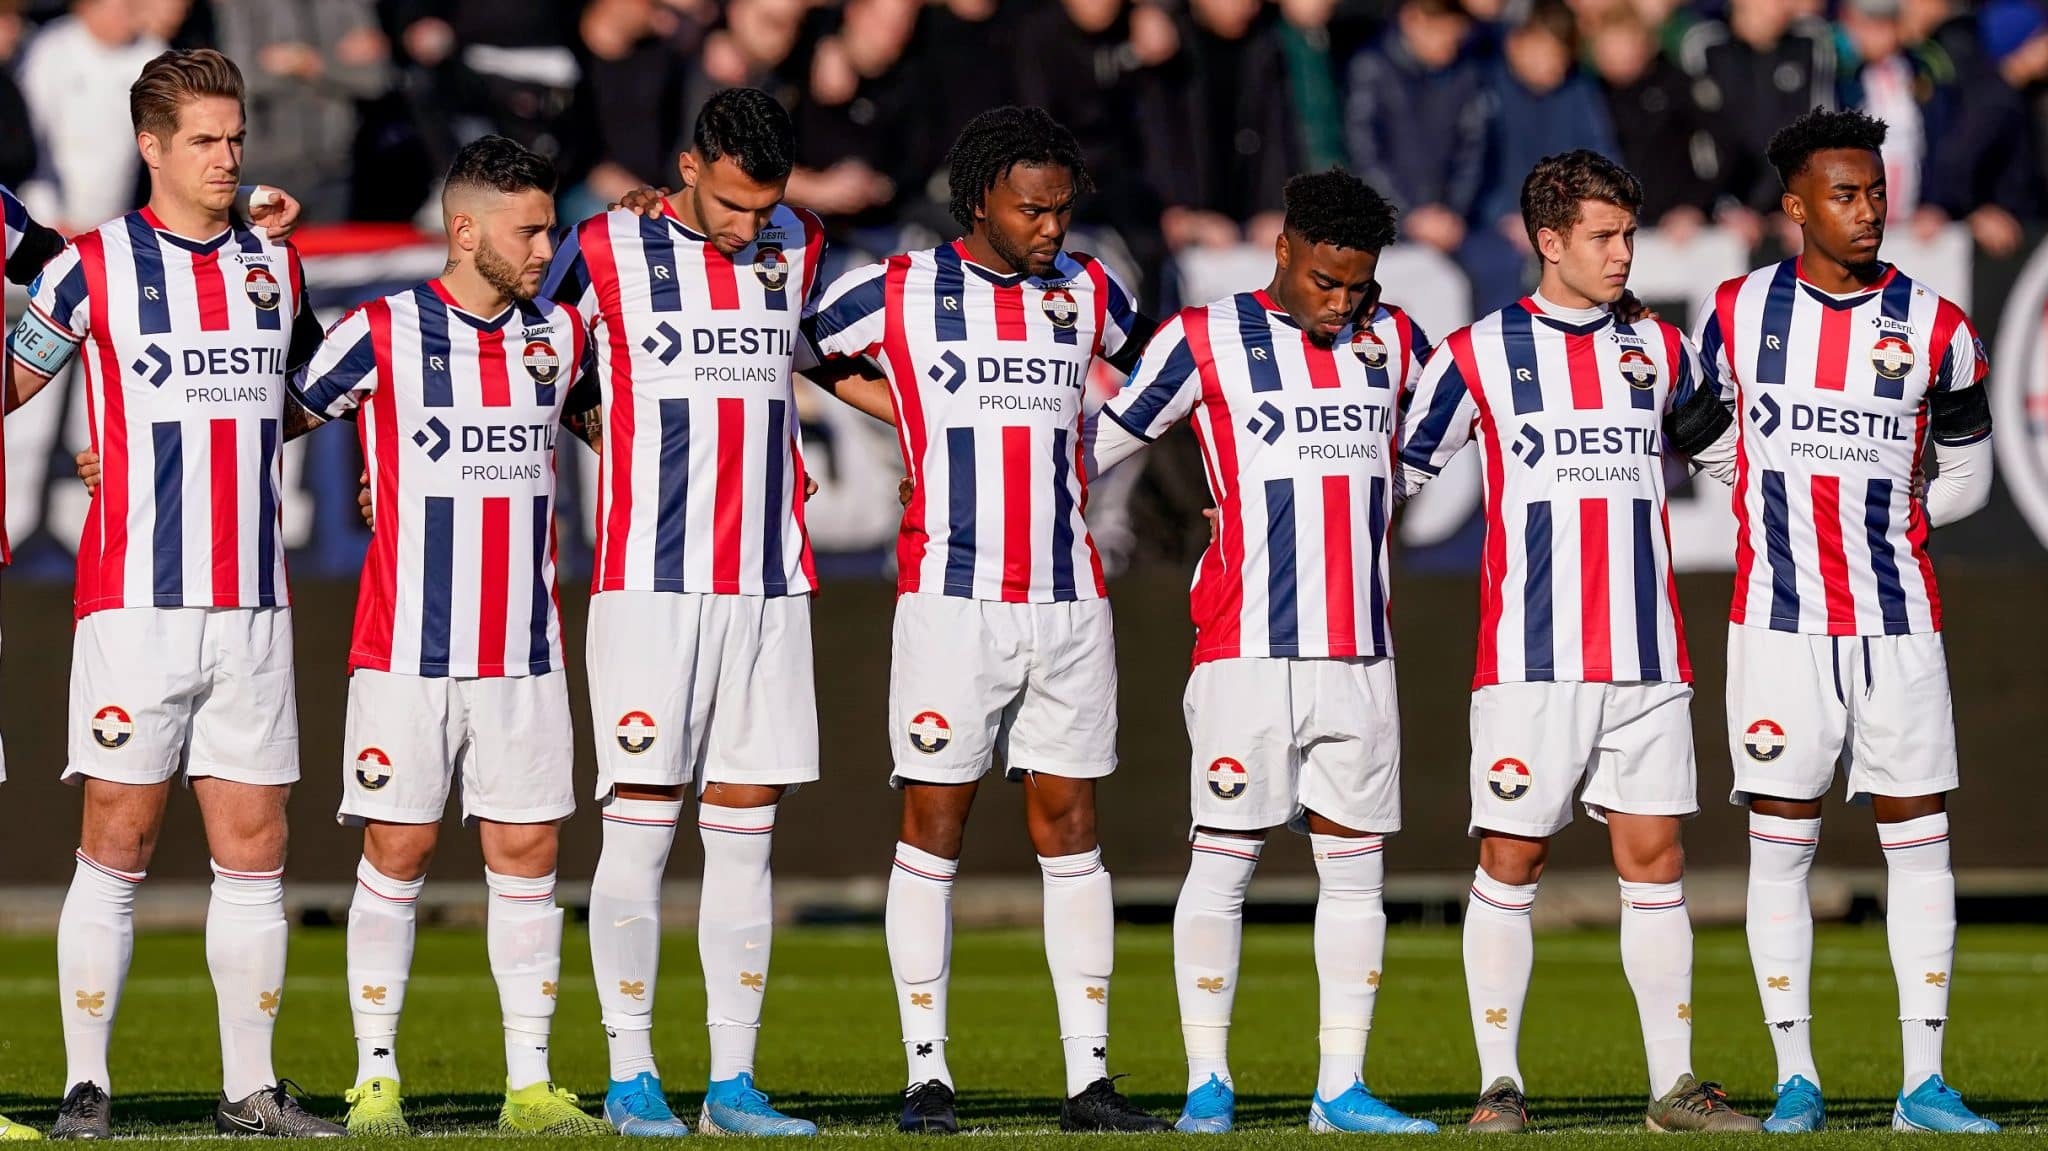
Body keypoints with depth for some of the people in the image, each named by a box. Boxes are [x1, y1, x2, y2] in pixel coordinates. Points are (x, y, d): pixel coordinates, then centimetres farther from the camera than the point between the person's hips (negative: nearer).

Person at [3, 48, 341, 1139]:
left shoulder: (275, 264, 11)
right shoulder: (95, 265, -1)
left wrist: (225, 438, 12)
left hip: (251, 602, 4)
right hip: (135, 599, -4)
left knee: (253, 847, 3)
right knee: (117, 843, -4)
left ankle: (251, 1089, 8)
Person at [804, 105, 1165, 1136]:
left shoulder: (1089, 294, 9)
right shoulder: (896, 295, -1)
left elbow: (1149, 360, 31)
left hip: (1069, 604, 3)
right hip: (949, 597, -3)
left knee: (1069, 827, 3)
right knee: (934, 826, -2)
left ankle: (1089, 1079, 3)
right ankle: (926, 1077, 1)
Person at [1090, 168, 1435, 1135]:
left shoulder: (1393, 342, 11)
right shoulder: (1207, 341, -1)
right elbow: (1099, 446, 7)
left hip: (1360, 650, 5)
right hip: (1248, 647, -5)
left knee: (1357, 865, 4)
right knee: (1223, 859, -4)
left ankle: (1341, 1087, 7)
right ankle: (1207, 1083, 2)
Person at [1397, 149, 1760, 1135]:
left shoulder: (1659, 351, 11)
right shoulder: (1477, 355, 2)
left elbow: (1719, 439, 28)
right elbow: (1399, 469, 11)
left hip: (1646, 657, 3)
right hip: (1528, 656, -3)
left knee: (1654, 858, 2)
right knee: (1509, 860, -2)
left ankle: (1674, 1084, 5)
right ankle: (1499, 1084, 4)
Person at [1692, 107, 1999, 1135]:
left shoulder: (1935, 329, 1)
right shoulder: (1739, 312, 2)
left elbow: (1967, 474, 13)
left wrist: (1890, 523, 6)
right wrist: (1780, 511, 10)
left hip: (1898, 624, 0)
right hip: (1778, 622, 0)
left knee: (1919, 840, 0)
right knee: (1780, 845, 0)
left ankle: (1924, 1082, 3)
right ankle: (1795, 1080, 6)